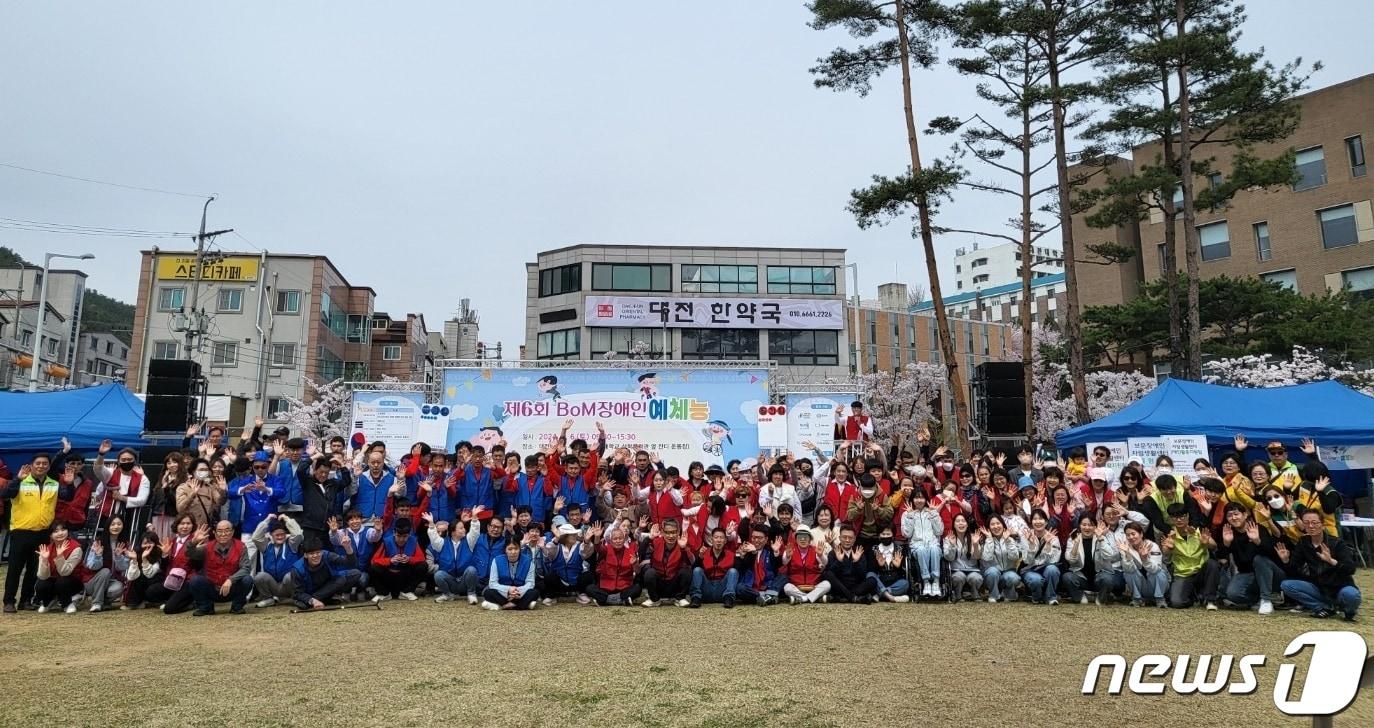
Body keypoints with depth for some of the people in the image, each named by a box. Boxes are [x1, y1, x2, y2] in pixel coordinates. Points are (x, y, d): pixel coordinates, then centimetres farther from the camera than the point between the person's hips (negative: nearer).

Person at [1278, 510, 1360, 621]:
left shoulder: (1337, 543, -11)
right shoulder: (1303, 544, 0)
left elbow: (1351, 569, -23)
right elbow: (1295, 571, 1)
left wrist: (1331, 560, -41)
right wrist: (1286, 561, -21)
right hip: (1318, 588, 4)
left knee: (1350, 594, -38)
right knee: (1286, 585, -17)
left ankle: (1349, 610, -1)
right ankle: (1328, 607, -12)